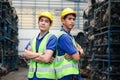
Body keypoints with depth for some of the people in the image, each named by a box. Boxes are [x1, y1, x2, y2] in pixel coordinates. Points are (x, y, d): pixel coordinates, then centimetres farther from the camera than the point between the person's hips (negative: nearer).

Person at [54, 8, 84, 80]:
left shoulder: (70, 36, 15)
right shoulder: (63, 36, -15)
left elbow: (81, 53, 19)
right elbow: (76, 57, -17)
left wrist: (80, 51, -4)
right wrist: (77, 53, 5)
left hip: (75, 74, 9)